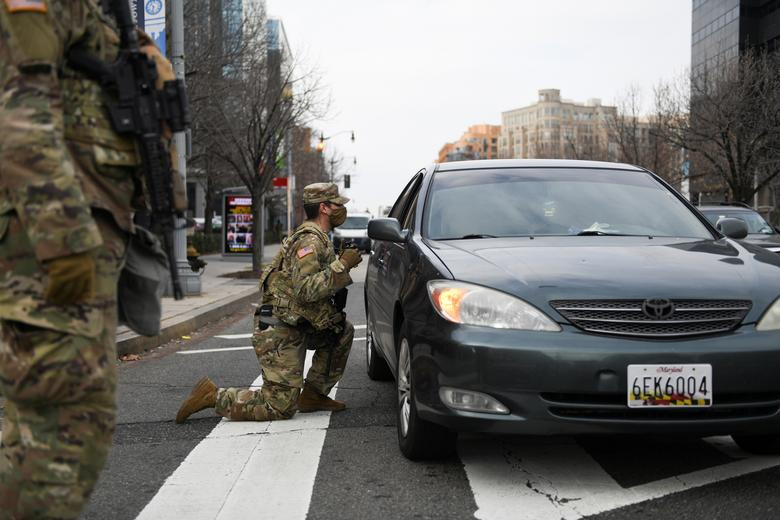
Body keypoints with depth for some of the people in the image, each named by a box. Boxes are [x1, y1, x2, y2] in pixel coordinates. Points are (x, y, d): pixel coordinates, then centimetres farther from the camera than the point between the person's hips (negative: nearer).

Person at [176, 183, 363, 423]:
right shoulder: (310, 241, -17)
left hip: (296, 326, 9)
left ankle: (313, 394, 16)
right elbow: (306, 290, -28)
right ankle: (213, 396, 2)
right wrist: (342, 265, -25)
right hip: (279, 333, -9)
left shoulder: (318, 238, 15)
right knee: (281, 408, -6)